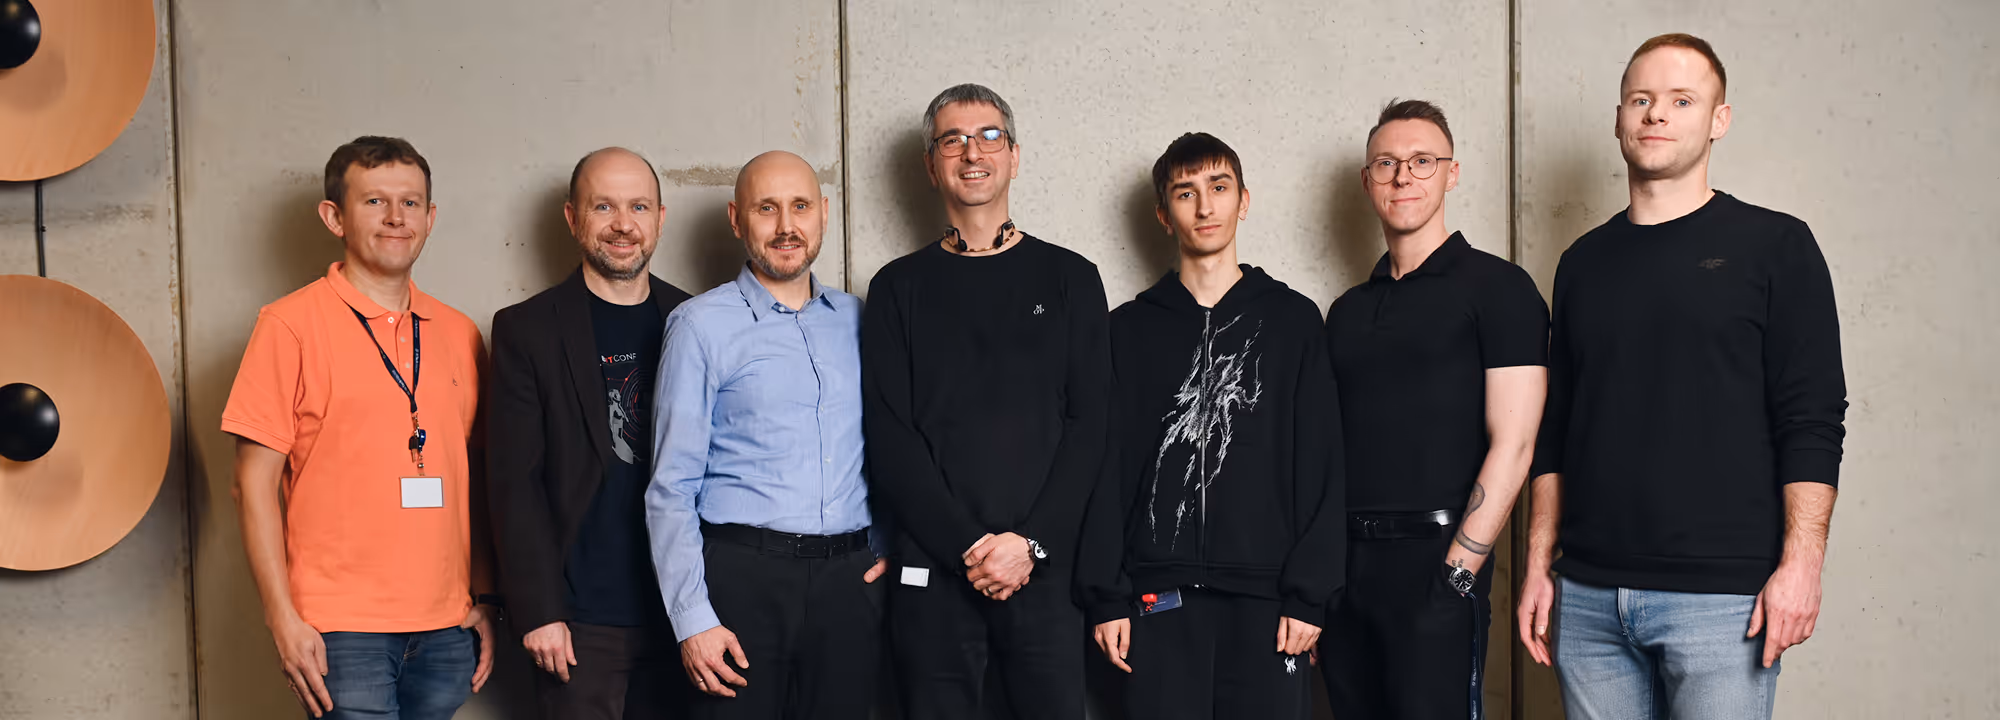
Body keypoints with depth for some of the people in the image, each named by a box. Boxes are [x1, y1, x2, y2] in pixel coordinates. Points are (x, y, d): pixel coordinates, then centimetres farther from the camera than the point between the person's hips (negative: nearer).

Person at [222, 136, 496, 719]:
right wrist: (283, 620, -10)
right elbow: (256, 484, -5)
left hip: (445, 629, 4)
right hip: (342, 630, -4)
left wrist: (484, 600, 9)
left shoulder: (459, 335, 10)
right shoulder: (291, 326, -3)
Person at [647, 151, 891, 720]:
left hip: (851, 581, 4)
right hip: (744, 576, -3)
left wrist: (888, 543, 6)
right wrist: (692, 619, -10)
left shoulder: (854, 319, 12)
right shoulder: (702, 324, -1)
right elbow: (671, 486, -4)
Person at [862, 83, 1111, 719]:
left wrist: (1030, 542, -10)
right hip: (933, 572, 0)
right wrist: (969, 545, -10)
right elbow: (890, 439, 0)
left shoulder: (1069, 279, 8)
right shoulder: (899, 288, 8)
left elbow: (1089, 425, 2)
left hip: (1046, 568, 0)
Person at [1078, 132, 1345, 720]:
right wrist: (1106, 597, -2)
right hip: (1160, 601, 1)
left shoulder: (1293, 319, 8)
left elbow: (1320, 466, 3)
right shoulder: (1131, 328, 10)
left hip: (1267, 595, 0)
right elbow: (1108, 468, 6)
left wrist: (1309, 594, -5)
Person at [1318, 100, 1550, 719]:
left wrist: (1456, 573, -15)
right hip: (1345, 568, 6)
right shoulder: (1348, 310, 16)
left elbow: (1512, 447, -9)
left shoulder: (1497, 287, -2)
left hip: (1437, 558, -5)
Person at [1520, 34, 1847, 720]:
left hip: (1721, 594, -4)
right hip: (1588, 596, 4)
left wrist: (1800, 563, -12)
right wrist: (1539, 564, 10)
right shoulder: (1585, 261, 13)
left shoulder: (1774, 245, 1)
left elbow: (1812, 420, -4)